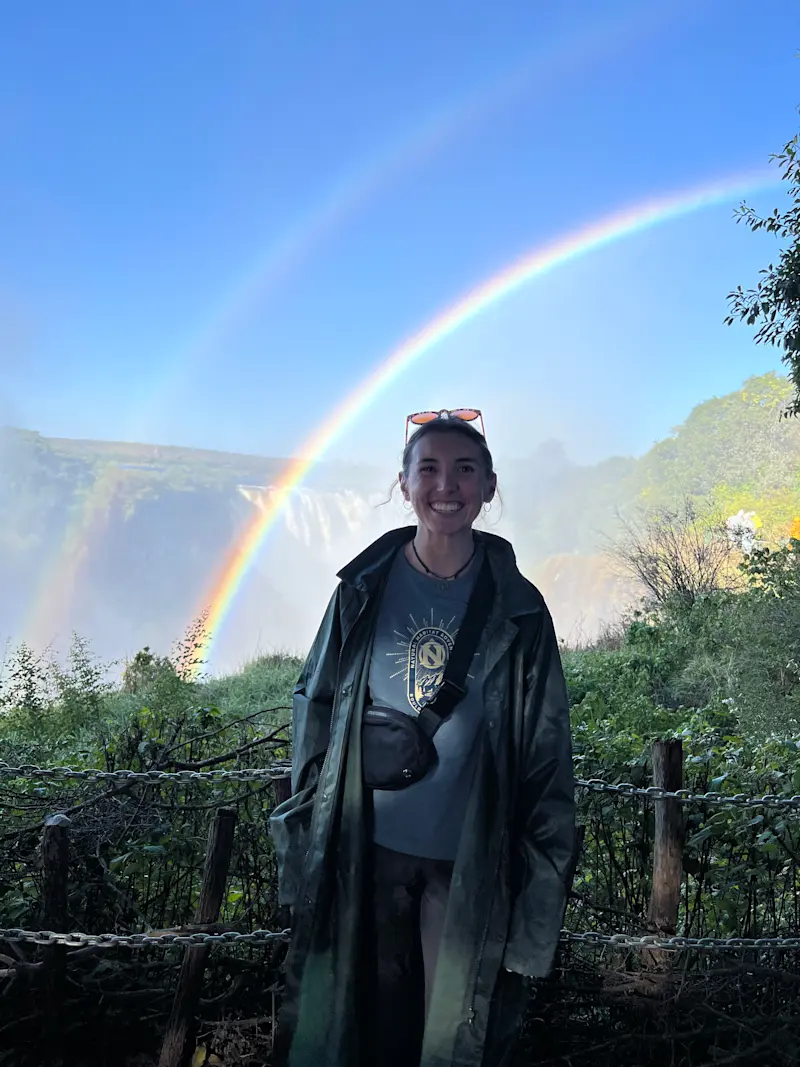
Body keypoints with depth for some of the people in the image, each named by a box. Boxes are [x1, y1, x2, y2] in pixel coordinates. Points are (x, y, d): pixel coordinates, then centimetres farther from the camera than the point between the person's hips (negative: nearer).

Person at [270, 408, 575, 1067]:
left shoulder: (517, 608, -5)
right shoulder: (365, 589, -3)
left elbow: (546, 748, 0)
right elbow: (315, 704, 5)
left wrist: (540, 862, 0)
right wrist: (308, 824, 3)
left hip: (470, 859, -1)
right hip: (369, 846, 1)